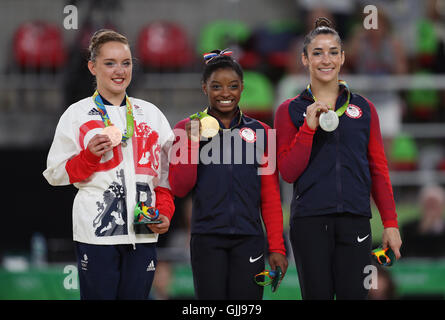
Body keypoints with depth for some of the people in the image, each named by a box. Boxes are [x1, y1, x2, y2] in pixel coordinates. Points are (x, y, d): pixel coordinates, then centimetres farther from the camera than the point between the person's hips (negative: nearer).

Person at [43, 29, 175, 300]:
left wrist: (164, 213, 2)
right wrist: (90, 155, -13)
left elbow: (166, 174, 17)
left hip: (143, 234, 3)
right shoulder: (77, 115, 5)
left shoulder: (151, 114, 15)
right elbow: (55, 174, 3)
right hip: (96, 233, -3)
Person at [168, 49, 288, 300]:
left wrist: (277, 248, 3)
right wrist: (192, 143, -12)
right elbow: (179, 189, 0)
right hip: (207, 239, -1)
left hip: (249, 240, 1)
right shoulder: (187, 129, 6)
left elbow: (271, 197, 9)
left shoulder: (260, 132, 9)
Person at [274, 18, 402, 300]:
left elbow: (379, 170, 11)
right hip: (310, 221, -1)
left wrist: (391, 223, 4)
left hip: (355, 221, 1)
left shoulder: (363, 108, 11)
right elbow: (288, 173, -1)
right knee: (318, 294, 0)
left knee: (354, 294, -5)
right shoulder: (290, 110, 6)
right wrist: (309, 128, -11)